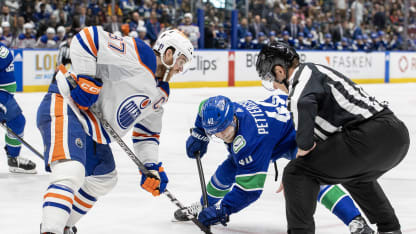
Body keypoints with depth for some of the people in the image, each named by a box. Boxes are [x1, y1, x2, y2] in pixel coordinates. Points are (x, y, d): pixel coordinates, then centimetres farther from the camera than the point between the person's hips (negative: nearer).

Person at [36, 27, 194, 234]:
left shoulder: (160, 94, 15)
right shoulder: (137, 54, -15)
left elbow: (146, 133, 22)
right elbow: (87, 38, -21)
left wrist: (152, 166, 8)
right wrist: (87, 80, -23)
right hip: (65, 106, -11)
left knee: (104, 178, 24)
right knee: (71, 172, -30)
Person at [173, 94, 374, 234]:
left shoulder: (249, 139, -42)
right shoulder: (217, 112, -20)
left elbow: (250, 187, -39)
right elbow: (205, 109, 8)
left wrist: (222, 210, -36)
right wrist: (198, 136, 12)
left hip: (298, 136, -9)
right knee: (228, 169, 9)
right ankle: (203, 207, 33)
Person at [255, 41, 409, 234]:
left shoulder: (304, 73, -2)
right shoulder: (317, 73, 28)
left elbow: (302, 103, -26)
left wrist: (304, 145, -13)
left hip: (369, 136, -10)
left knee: (297, 173, -4)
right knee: (356, 176, 40)